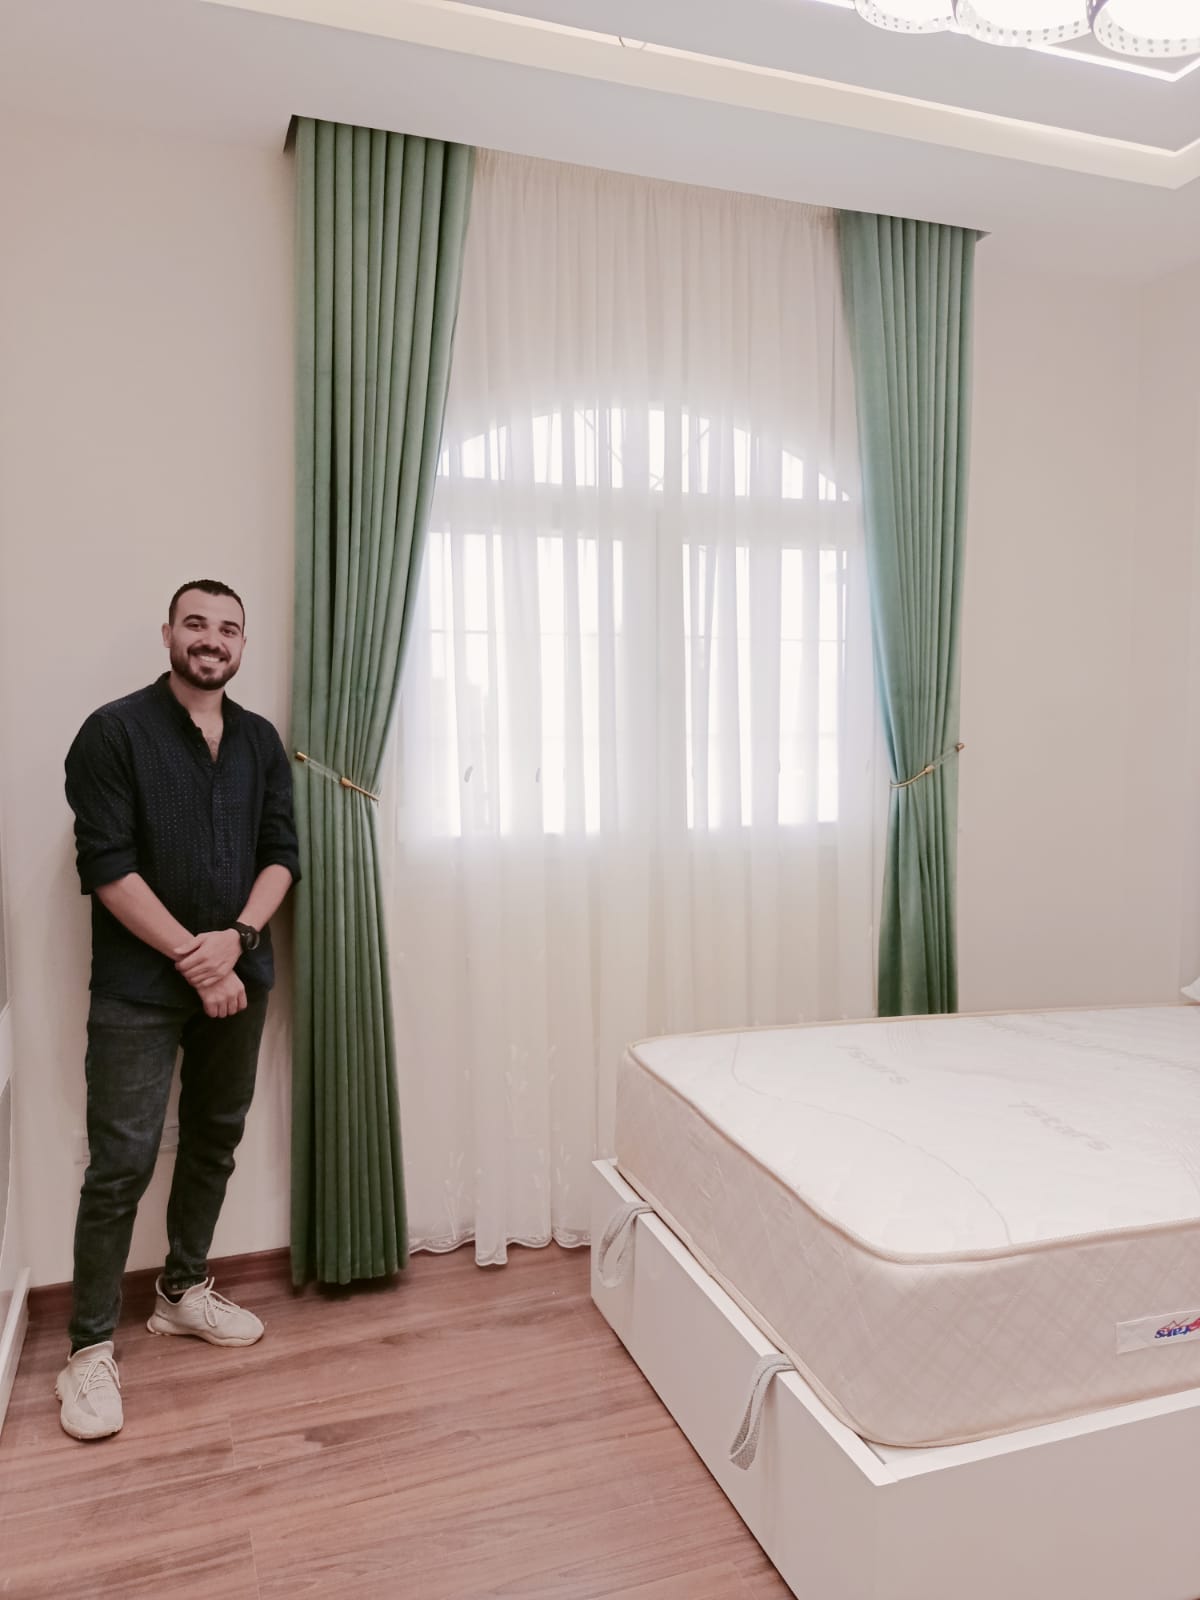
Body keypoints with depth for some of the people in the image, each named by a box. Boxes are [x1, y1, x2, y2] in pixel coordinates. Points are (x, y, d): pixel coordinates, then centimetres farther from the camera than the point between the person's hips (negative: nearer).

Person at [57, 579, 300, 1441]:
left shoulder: (261, 741, 7)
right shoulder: (115, 731, -7)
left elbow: (282, 853, 5)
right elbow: (107, 866, -13)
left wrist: (235, 938, -12)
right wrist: (193, 959, -16)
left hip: (239, 976, 5)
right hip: (140, 987, -5)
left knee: (216, 1140, 15)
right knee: (121, 1162, -2)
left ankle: (185, 1290, 34)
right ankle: (92, 1348, 13)